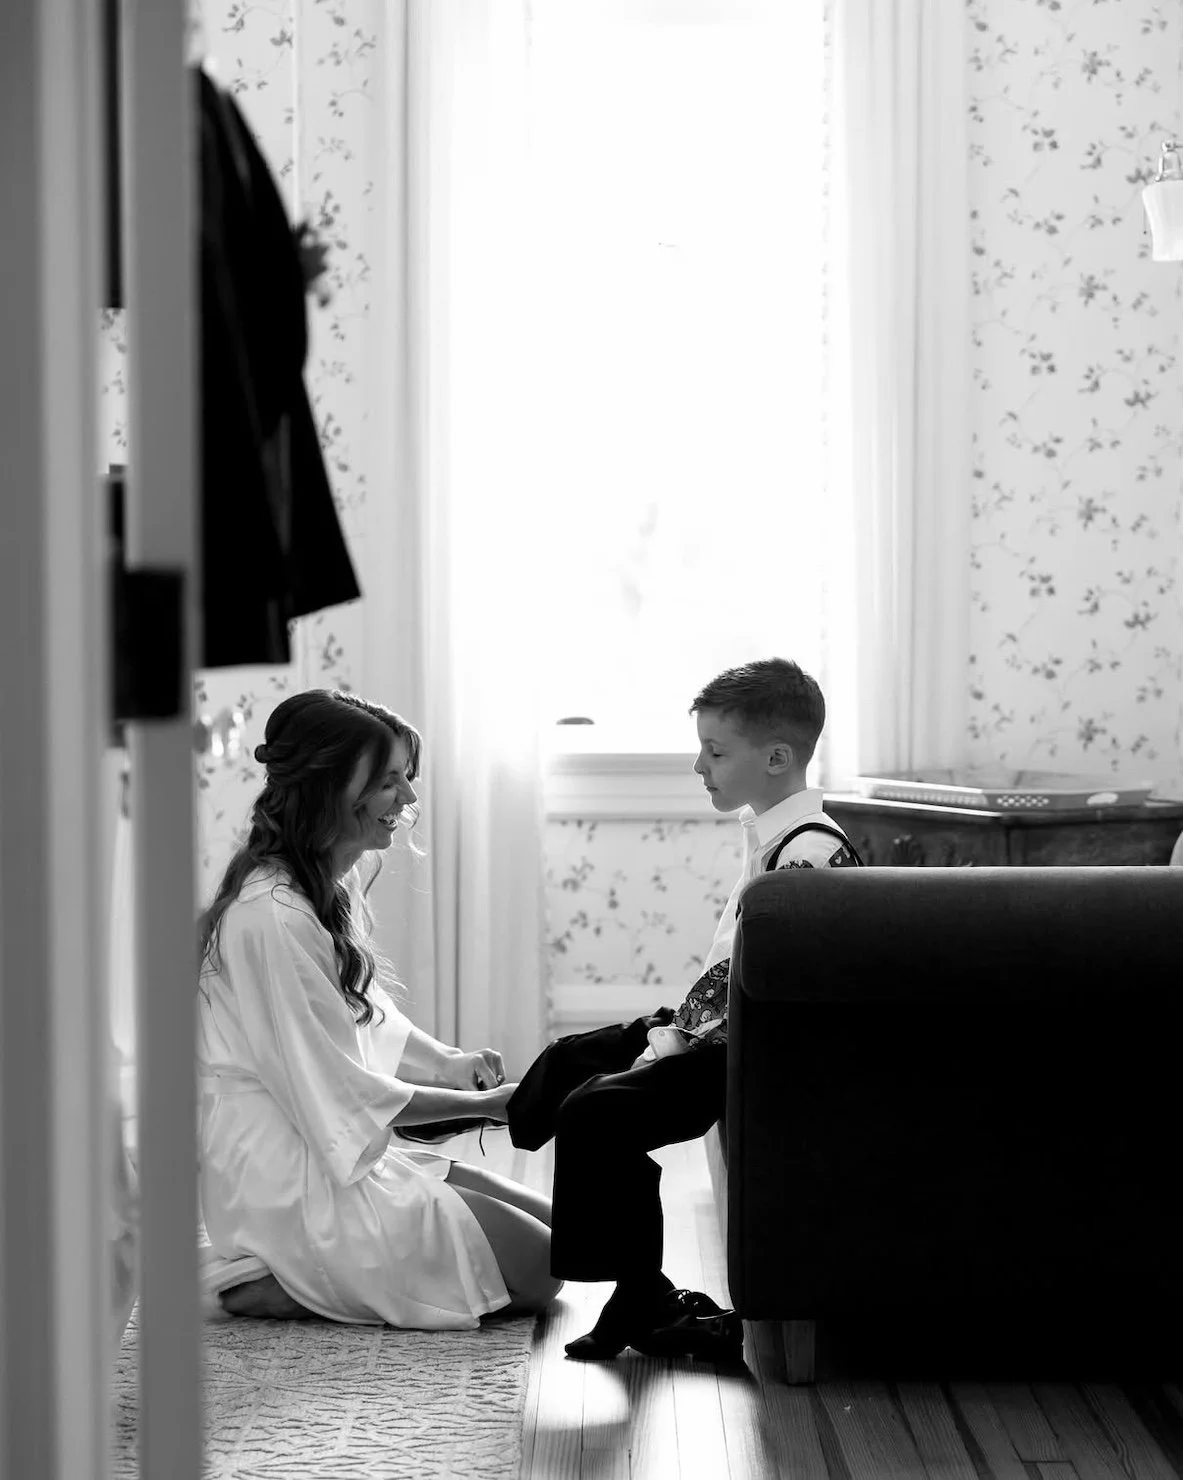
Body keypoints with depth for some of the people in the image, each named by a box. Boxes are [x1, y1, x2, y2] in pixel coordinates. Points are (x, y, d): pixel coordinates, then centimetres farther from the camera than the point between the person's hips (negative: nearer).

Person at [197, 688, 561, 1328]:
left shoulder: (333, 886, 9)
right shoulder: (273, 915, -23)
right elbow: (341, 1093, -20)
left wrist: (449, 1062, 1)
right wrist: (484, 1104, -11)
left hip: (338, 1150, 10)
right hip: (289, 1180, -10)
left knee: (550, 1223, 11)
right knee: (533, 1268, -9)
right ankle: (270, 1284, -6)